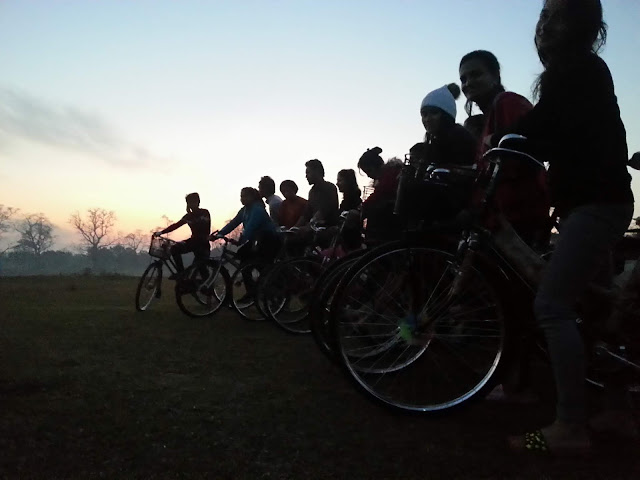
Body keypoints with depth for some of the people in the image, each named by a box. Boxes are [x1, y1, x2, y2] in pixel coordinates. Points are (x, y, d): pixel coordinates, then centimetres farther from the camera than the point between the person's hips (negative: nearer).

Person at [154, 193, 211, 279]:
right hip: (194, 240, 5)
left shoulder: (204, 213, -6)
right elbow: (176, 225, 4)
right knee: (175, 248, -16)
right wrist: (161, 232, -4)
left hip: (203, 242, -5)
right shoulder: (189, 216, 9)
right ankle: (181, 272, -9)